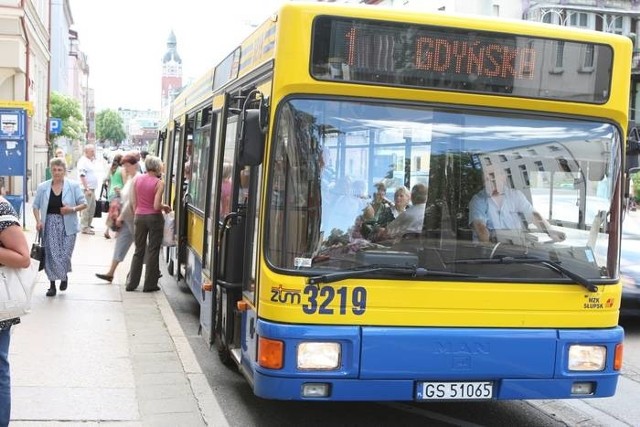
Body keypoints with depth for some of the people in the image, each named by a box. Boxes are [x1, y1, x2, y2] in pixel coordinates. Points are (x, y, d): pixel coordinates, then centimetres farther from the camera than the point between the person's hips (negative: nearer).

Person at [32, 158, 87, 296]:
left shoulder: (73, 185, -2)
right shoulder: (42, 187, 3)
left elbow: (84, 204, 1)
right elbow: (36, 206, 9)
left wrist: (72, 209, -16)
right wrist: (38, 221, -5)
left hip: (67, 225, -1)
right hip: (49, 225, 2)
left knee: (65, 255, -3)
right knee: (51, 255, -1)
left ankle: (64, 276, 28)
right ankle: (52, 285, 12)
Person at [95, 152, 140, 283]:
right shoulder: (130, 178, 12)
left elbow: (131, 201, -19)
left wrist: (121, 216, -12)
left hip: (133, 218, -9)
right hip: (126, 218, 9)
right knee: (120, 244, 8)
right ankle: (110, 273, 10)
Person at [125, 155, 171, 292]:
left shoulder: (136, 180, 1)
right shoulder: (159, 183, -12)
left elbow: (133, 202, 3)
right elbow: (156, 206, -16)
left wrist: (137, 214, 15)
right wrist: (165, 207, 3)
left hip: (139, 217, 4)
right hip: (154, 218, -4)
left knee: (139, 250, 14)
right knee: (153, 251, 6)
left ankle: (131, 283, 14)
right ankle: (150, 284, 9)